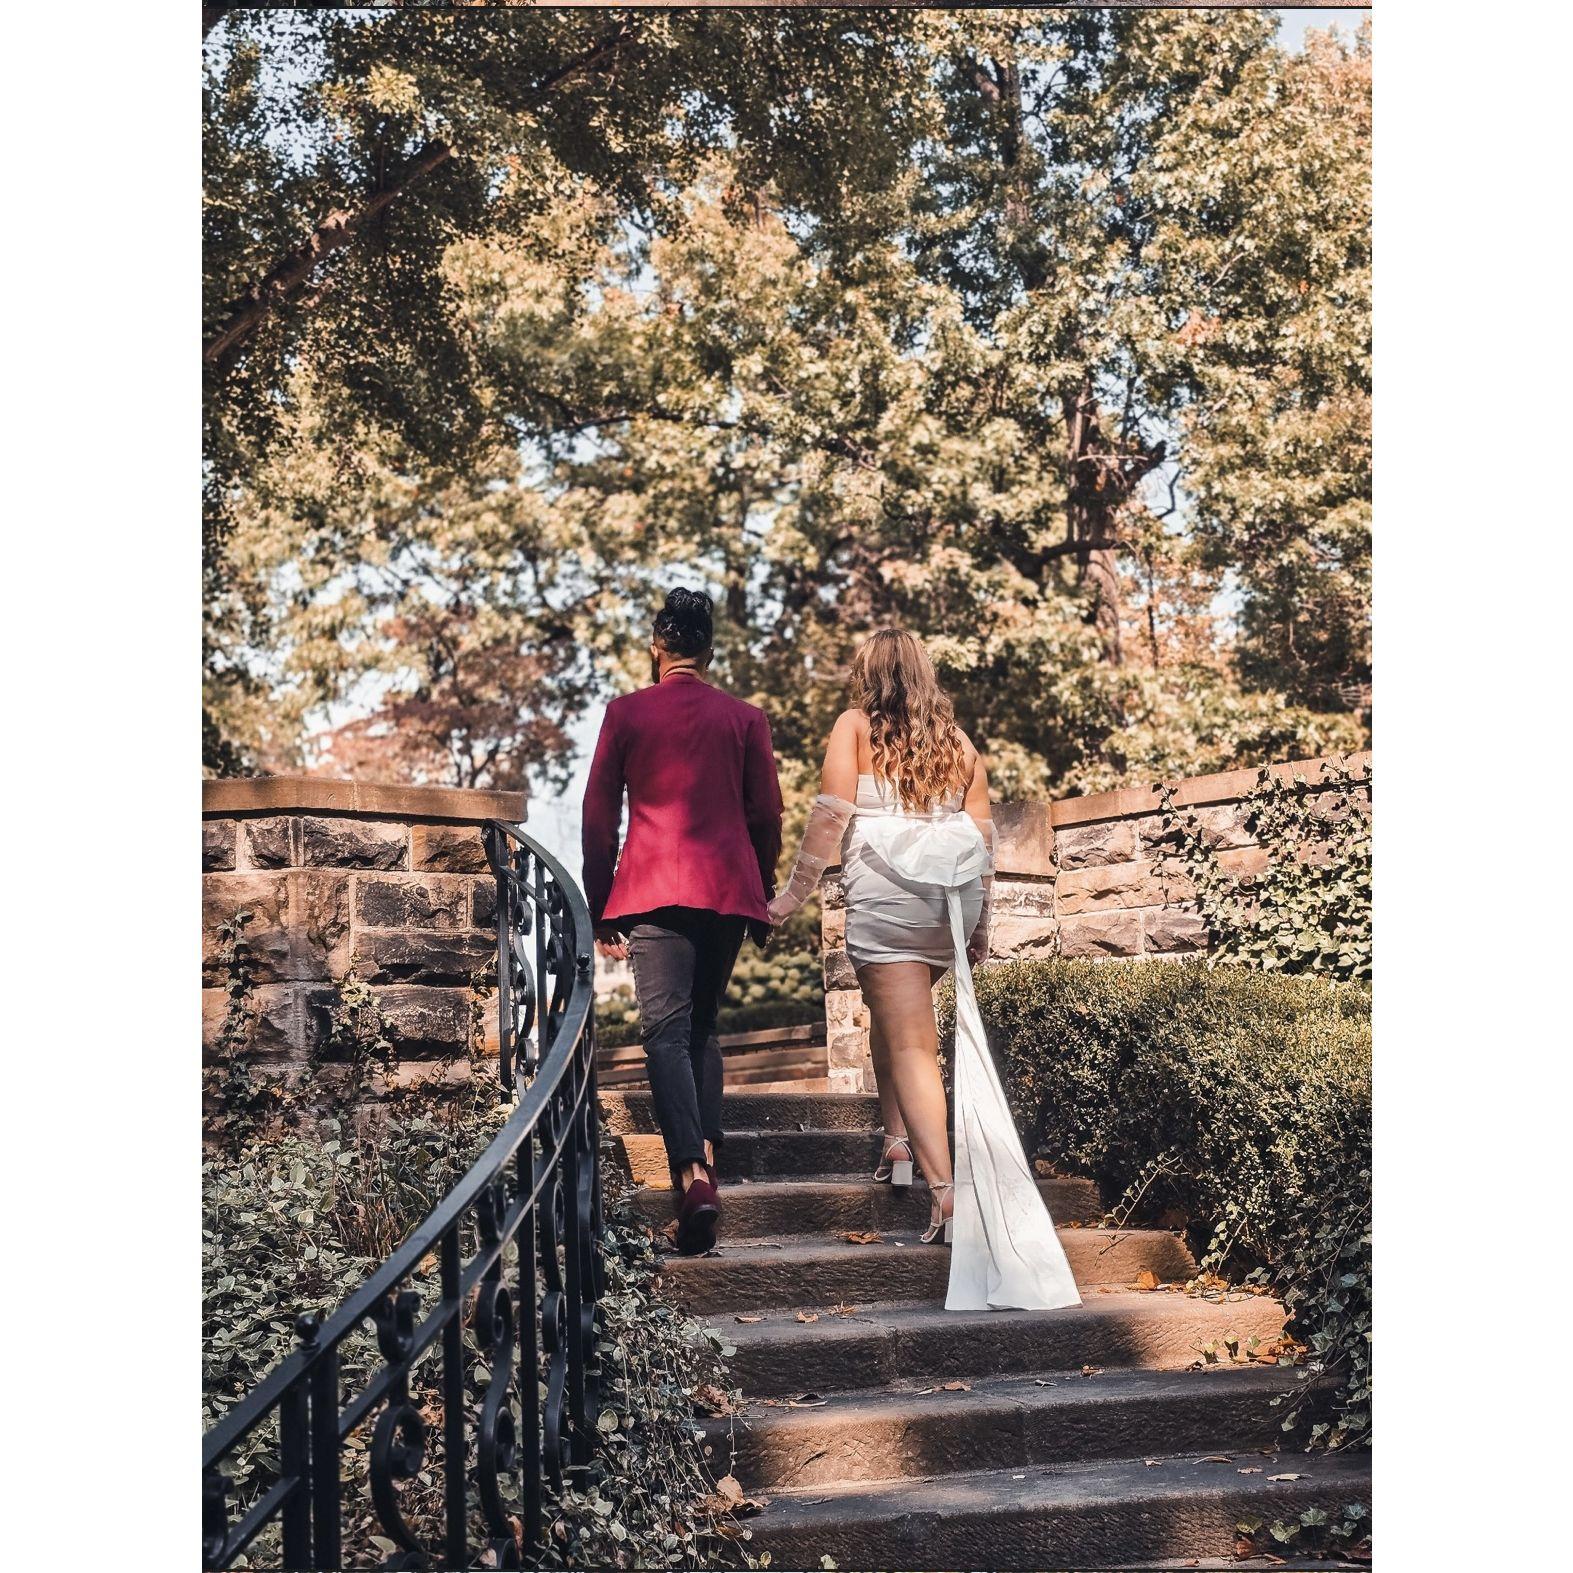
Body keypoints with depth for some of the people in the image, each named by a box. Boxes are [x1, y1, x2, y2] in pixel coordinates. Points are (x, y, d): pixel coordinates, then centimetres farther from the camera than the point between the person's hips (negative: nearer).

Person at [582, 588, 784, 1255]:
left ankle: (692, 1177, -22)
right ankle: (707, 1157, 10)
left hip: (653, 893, -2)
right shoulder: (744, 718, 7)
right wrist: (761, 898, 18)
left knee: (666, 1033, -6)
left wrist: (599, 910, 8)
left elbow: (598, 816, 3)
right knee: (702, 1026, 18)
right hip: (728, 891, 3)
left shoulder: (626, 713, 3)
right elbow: (767, 816, 7)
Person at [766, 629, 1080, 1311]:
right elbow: (982, 831, 12)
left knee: (910, 1044, -7)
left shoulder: (855, 725, 5)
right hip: (953, 896, 5)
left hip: (886, 890, -5)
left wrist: (791, 896, 1)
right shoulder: (956, 738, 15)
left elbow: (830, 817, -4)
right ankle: (898, 1145, 23)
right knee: (889, 1017, 26)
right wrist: (980, 921, 19)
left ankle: (946, 1192, -17)